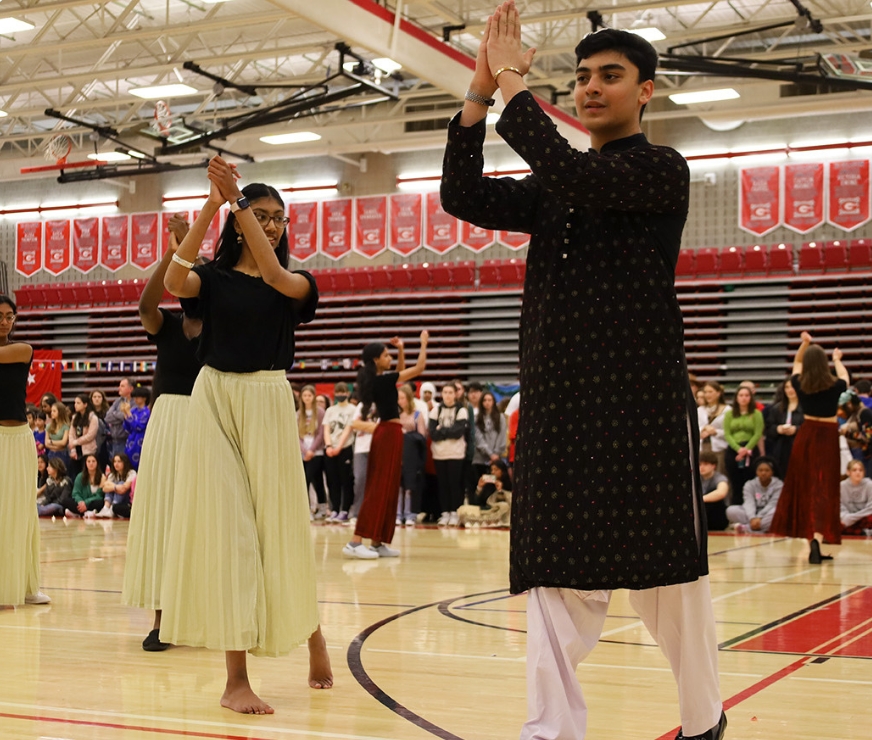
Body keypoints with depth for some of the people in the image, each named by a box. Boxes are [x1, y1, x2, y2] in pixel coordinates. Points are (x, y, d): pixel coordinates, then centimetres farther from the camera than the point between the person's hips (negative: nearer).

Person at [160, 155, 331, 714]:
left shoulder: (296, 283, 8)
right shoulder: (213, 278, 6)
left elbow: (274, 276, -16)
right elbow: (173, 280, -16)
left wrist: (237, 199, -20)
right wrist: (211, 206, -23)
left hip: (269, 402, 1)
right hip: (215, 400, 0)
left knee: (278, 522, 7)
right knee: (225, 525, -5)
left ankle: (311, 631, 33)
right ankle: (236, 676, -3)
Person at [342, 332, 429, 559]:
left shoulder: (376, 380, 9)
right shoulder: (382, 380, -16)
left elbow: (402, 373, 27)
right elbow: (419, 368, -14)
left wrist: (401, 350, 16)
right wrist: (424, 344, -1)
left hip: (385, 432, 9)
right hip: (390, 433, -9)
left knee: (386, 488, 10)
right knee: (380, 488, -10)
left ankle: (377, 543, 12)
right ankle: (355, 542, -15)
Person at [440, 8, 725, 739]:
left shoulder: (662, 171, -2)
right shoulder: (551, 192, 17)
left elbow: (577, 175, -20)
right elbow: (465, 198, 5)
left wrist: (514, 82, -14)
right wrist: (480, 92, -4)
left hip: (643, 405, -5)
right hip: (557, 409, 5)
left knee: (669, 578, 5)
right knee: (558, 581, 1)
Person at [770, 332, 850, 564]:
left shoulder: (800, 384, -5)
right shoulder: (834, 386, -11)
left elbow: (796, 365, 21)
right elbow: (844, 378, 17)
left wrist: (804, 344, 19)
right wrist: (837, 360, 34)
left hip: (806, 436, 3)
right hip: (827, 438, -3)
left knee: (803, 489, 12)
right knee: (824, 490, -3)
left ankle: (814, 547, 16)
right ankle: (816, 539, -21)